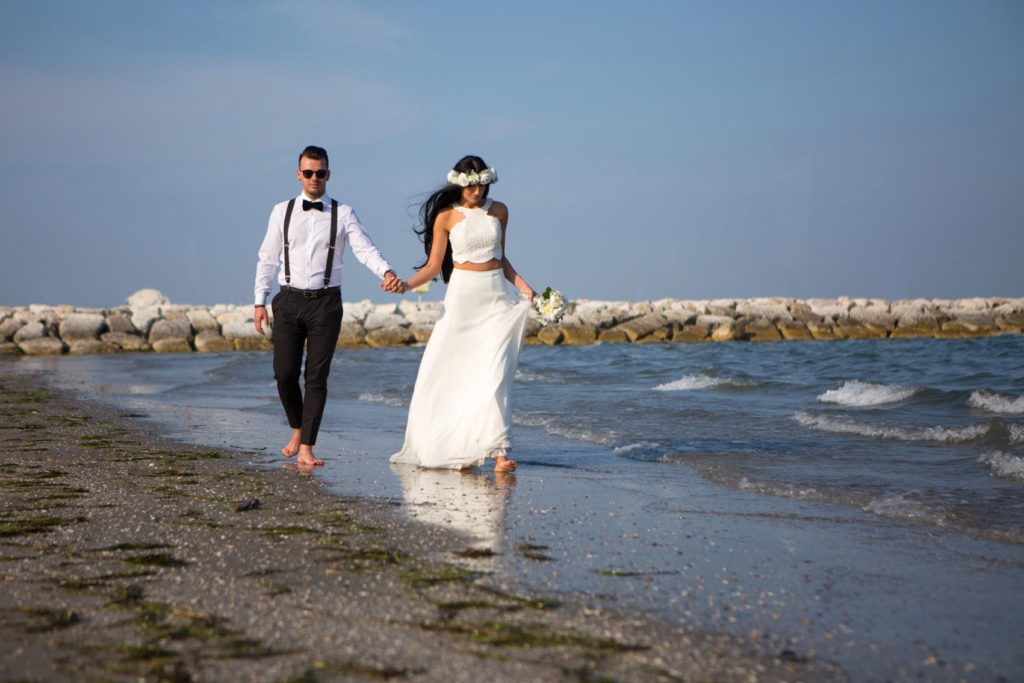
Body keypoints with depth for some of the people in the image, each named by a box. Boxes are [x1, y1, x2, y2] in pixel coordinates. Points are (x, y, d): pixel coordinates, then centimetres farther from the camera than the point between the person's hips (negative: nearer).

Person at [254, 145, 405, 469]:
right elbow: (267, 258, 11)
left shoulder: (343, 214, 4)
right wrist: (260, 301, 5)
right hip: (289, 300, 1)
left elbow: (365, 249, -7)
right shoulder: (282, 212, 9)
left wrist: (386, 273, -26)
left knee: (317, 377, -3)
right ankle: (297, 429, 22)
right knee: (284, 373, -5)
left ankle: (306, 448, 1)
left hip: (325, 302, -1)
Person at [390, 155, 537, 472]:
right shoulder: (446, 217, 1)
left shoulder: (499, 211, 9)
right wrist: (406, 284, -15)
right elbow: (433, 266, 1)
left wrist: (523, 286, 5)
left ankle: (498, 450, -15)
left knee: (494, 374, -10)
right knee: (447, 372, -2)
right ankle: (447, 445, 11)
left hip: (496, 298, 1)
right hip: (461, 295, -1)